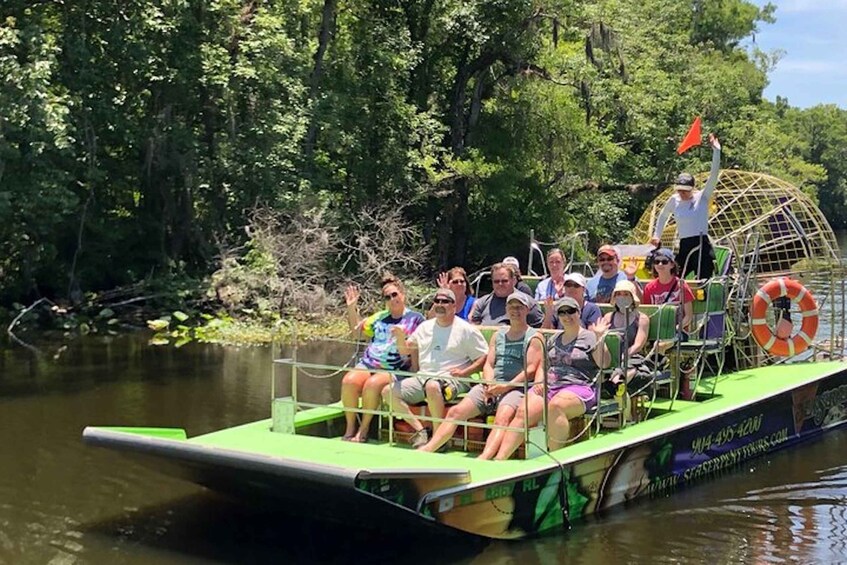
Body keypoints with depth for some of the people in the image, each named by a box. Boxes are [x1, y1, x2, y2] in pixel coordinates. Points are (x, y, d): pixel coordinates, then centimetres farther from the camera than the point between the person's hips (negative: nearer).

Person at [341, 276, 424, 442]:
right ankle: (350, 427, -18)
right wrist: (352, 308, 16)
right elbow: (356, 328, 29)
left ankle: (364, 428, -19)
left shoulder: (415, 318, 7)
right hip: (367, 365, 4)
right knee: (349, 381, -28)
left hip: (394, 371, -4)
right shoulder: (380, 317, 21)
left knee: (372, 384, -36)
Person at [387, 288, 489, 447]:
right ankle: (420, 430, -9)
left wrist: (464, 372, -14)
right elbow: (405, 351, 25)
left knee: (432, 386, -40)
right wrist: (401, 338, 2)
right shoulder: (425, 327, 19)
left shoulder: (466, 330, 2)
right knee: (389, 391, -9)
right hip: (423, 377, 7)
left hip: (451, 379, -6)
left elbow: (484, 357, -1)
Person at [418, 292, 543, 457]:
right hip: (491, 385, 6)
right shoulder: (498, 336, 24)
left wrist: (505, 387, -15)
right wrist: (489, 385, -6)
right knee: (456, 412, -12)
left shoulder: (534, 337, 6)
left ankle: (484, 458, -57)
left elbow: (531, 369, -5)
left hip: (516, 387, -6)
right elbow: (488, 364, 15)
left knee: (502, 418, -35)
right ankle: (428, 449, -19)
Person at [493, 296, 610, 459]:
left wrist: (599, 337, -14)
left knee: (555, 406, -39)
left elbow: (603, 363, -5)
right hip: (548, 386, 5)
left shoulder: (589, 338, 8)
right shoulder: (554, 339, 26)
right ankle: (499, 459, -32)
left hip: (578, 388, -5)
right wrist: (539, 382, 7)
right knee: (523, 412, -23)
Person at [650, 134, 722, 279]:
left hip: (702, 246, -4)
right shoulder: (674, 200, 7)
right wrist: (657, 235, 26)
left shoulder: (702, 197, -1)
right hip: (684, 247, 4)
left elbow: (714, 175, -10)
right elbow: (663, 216, 26)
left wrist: (716, 151, -17)